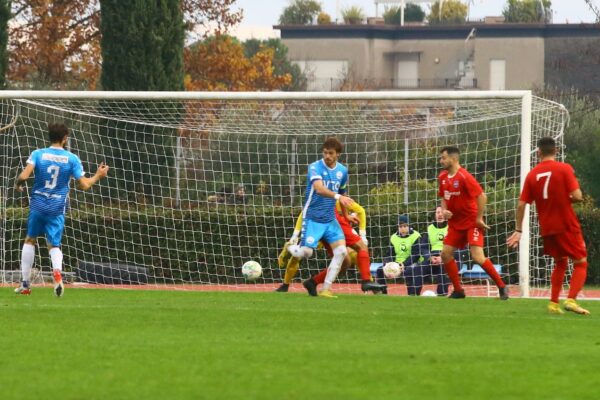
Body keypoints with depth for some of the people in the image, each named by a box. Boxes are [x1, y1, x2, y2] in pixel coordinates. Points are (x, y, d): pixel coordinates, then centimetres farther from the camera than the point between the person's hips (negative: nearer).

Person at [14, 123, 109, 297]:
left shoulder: (38, 154, -4)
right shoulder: (72, 159, -4)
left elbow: (24, 176, -16)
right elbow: (84, 185, -3)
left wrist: (18, 184, 7)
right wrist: (98, 176, 15)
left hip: (38, 204, 0)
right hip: (57, 208, 0)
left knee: (30, 240, 19)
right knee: (54, 245, 7)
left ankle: (25, 284, 20)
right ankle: (57, 271, -28)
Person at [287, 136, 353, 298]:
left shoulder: (342, 171, 6)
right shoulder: (315, 167, -13)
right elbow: (319, 189, -31)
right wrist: (338, 196, -46)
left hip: (330, 220, 5)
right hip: (313, 218, -5)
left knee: (341, 251, -12)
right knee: (305, 252, -12)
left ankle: (326, 289, -5)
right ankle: (290, 248, 25)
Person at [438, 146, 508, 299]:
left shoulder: (464, 177, -19)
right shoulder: (443, 177, 5)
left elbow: (482, 196, -19)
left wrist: (479, 218, -17)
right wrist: (444, 210, 0)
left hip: (472, 222, -8)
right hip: (455, 223, 8)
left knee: (478, 257, -17)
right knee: (445, 253, 0)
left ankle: (501, 287, -3)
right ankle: (458, 290, 11)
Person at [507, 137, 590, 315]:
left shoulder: (532, 175, 3)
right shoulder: (564, 169, -9)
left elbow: (521, 204, 1)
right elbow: (577, 196, -16)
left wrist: (519, 230, 8)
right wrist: (568, 198, 7)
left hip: (547, 229, 4)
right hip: (567, 226, -4)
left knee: (560, 263, 23)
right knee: (581, 263, 5)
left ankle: (554, 303, 14)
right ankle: (571, 300, -15)